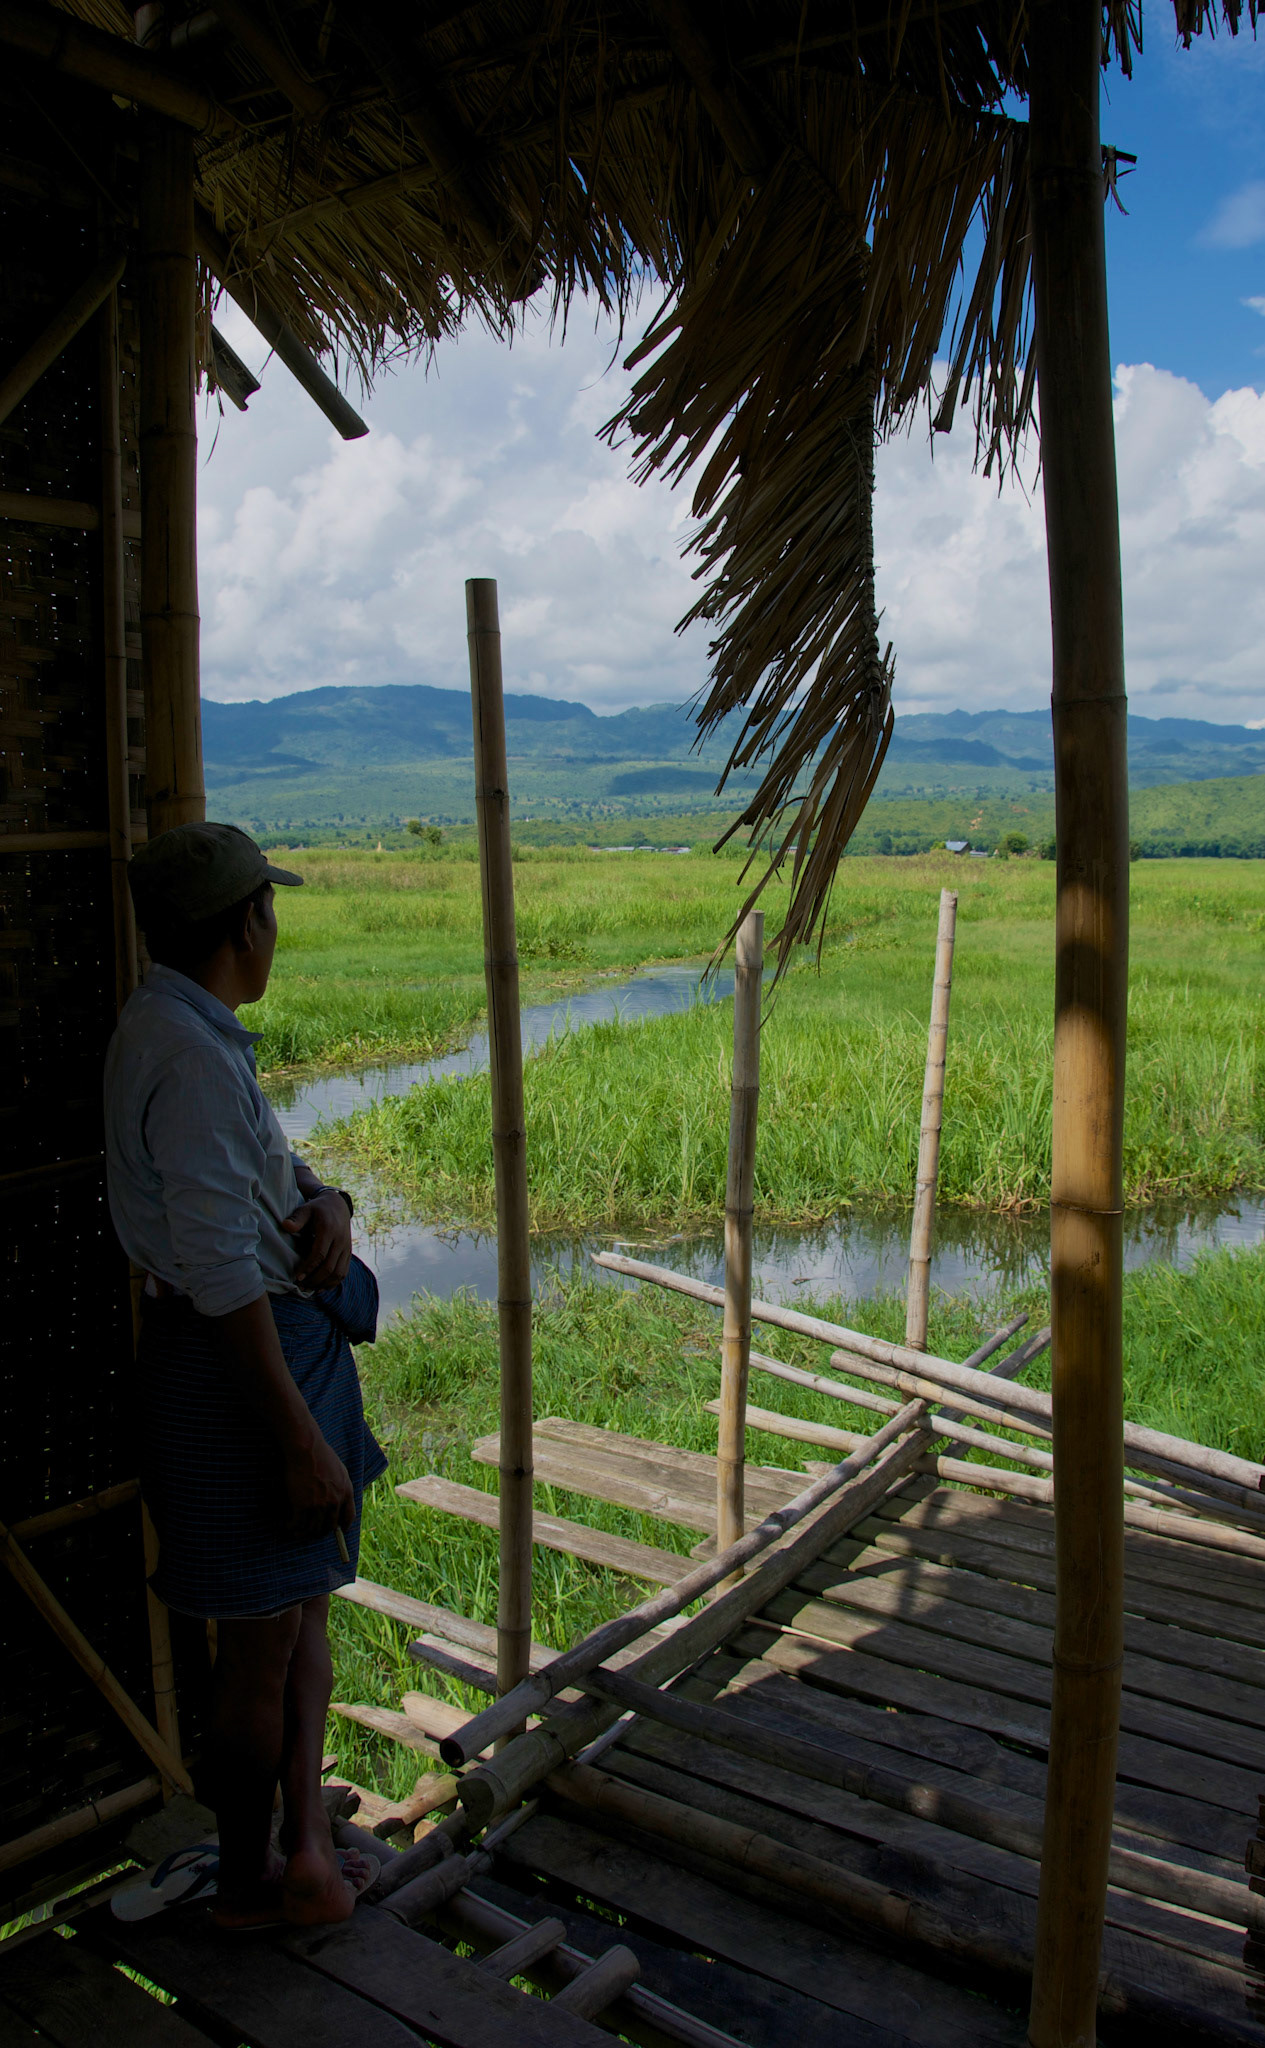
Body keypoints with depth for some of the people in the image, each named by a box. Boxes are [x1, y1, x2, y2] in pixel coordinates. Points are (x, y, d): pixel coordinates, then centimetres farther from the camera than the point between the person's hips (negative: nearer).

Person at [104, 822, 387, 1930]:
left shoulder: (183, 1031, 9)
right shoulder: (190, 1055, -24)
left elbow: (265, 1167, 16)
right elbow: (222, 1275, -27)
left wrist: (326, 1202, -8)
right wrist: (301, 1438, -23)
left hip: (280, 1333, 10)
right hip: (235, 1357, -10)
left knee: (307, 1603, 21)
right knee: (262, 1643, 8)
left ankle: (304, 1846, 35)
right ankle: (250, 1879, 29)